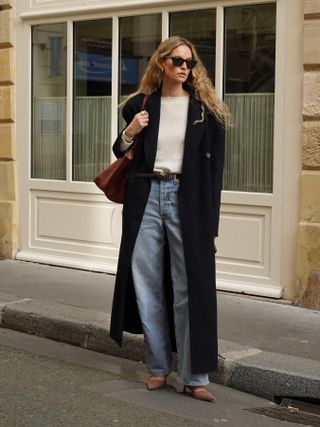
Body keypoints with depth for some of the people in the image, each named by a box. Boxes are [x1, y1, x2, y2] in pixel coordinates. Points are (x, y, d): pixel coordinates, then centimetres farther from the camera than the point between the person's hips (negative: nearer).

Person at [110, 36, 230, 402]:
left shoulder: (205, 109, 3)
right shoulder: (139, 104, 7)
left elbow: (214, 167, 1)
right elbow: (122, 154, 17)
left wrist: (210, 220, -6)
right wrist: (129, 134, -5)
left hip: (187, 200, -2)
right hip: (145, 196, 2)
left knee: (190, 287, -3)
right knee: (147, 284, 5)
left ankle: (194, 376, 2)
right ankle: (158, 367, 18)